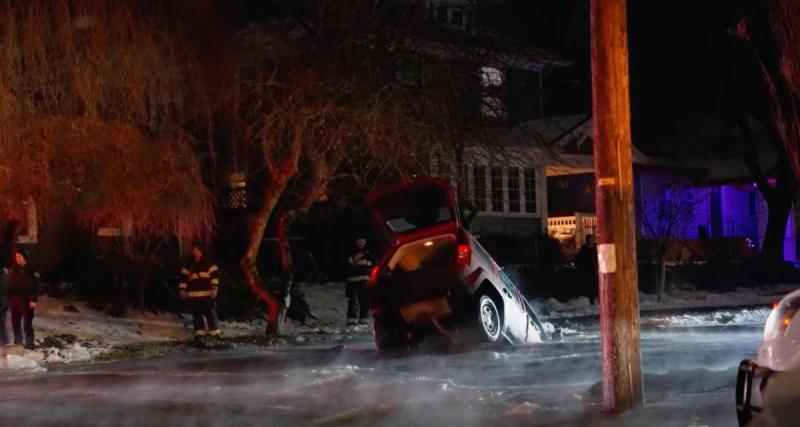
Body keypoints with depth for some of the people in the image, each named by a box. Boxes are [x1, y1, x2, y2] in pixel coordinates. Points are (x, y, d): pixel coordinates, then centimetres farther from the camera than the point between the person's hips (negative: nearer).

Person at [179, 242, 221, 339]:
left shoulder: (209, 265, 2)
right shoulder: (188, 266, 10)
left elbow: (215, 276, -3)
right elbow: (183, 278, 13)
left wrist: (214, 288, -12)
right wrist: (183, 290, 6)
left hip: (207, 294, -3)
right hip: (193, 295, 3)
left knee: (210, 313, -1)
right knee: (197, 314, 5)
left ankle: (214, 331, 6)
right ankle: (199, 331, 12)